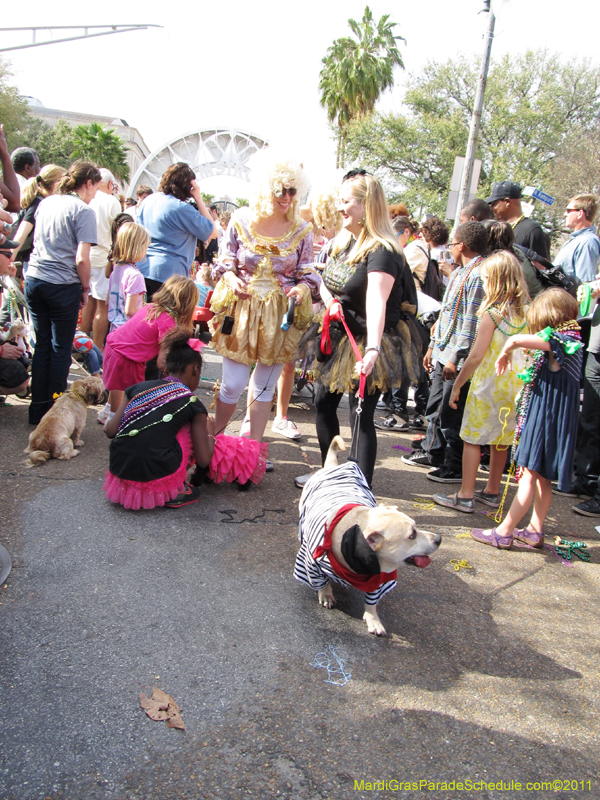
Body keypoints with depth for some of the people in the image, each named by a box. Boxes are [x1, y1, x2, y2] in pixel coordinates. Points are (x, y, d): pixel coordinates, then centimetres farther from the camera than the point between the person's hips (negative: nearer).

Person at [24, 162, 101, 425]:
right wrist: (85, 288, -2)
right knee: (61, 349, 5)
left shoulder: (46, 203, 13)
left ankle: (37, 410, 19)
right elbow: (81, 259, -16)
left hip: (34, 281, 6)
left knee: (42, 345, 14)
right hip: (63, 286, -6)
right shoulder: (83, 211, -8)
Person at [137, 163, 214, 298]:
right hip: (169, 272, -8)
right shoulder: (181, 208, -15)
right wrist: (198, 198, -5)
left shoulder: (147, 201, 9)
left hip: (142, 269, 8)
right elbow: (210, 230, -6)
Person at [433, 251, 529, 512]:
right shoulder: (526, 310, 4)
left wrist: (457, 385, -7)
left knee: (472, 438, 2)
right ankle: (492, 492, 28)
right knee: (500, 440, 16)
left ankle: (465, 496, 6)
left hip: (489, 381, -7)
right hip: (515, 383, 7)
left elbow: (476, 355, -15)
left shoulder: (493, 312, -14)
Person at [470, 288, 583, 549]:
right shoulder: (572, 341, 9)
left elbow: (517, 340, -28)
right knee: (542, 477, 16)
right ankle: (535, 530, 25)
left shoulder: (560, 340, -17)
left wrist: (506, 352, -11)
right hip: (558, 419, 9)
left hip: (545, 417, -9)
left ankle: (504, 532, 1)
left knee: (529, 475, -5)